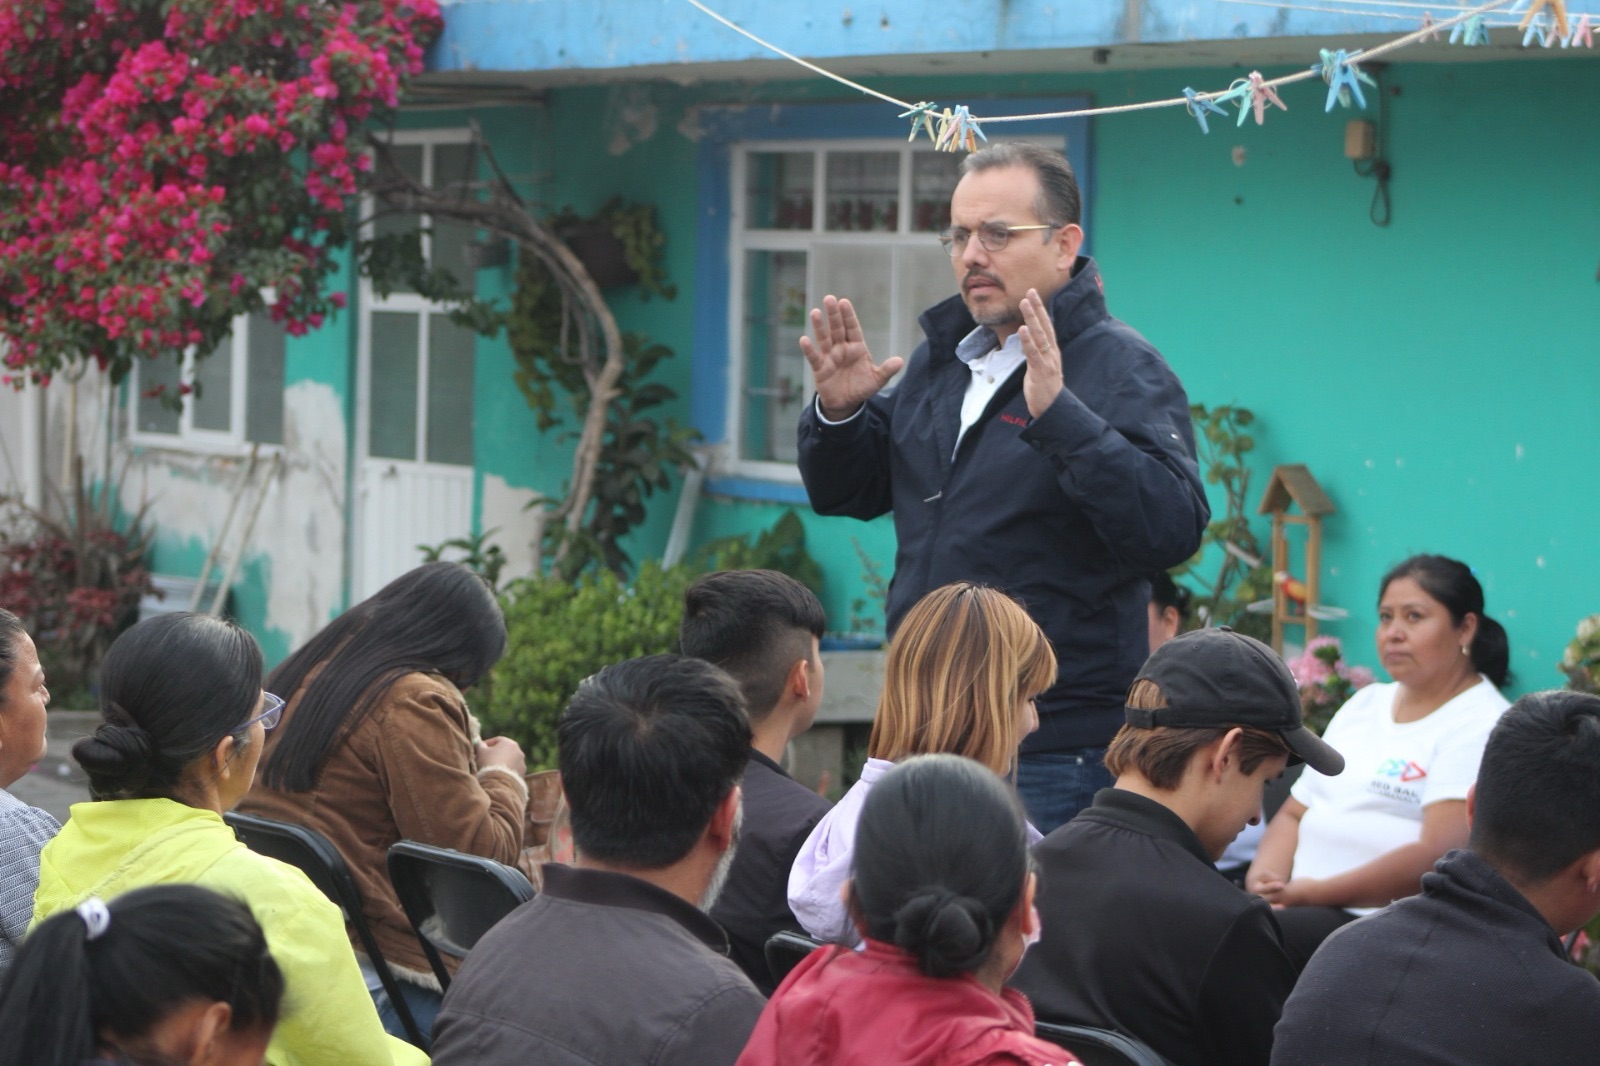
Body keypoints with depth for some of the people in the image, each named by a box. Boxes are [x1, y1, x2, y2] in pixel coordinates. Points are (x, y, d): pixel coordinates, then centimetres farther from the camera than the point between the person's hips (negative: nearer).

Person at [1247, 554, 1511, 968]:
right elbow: (1294, 814, 21)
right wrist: (1264, 878, -1)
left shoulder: (1480, 726, -6)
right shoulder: (1366, 703, 20)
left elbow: (1438, 857, -18)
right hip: (1301, 903, 8)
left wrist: (1314, 893, -15)